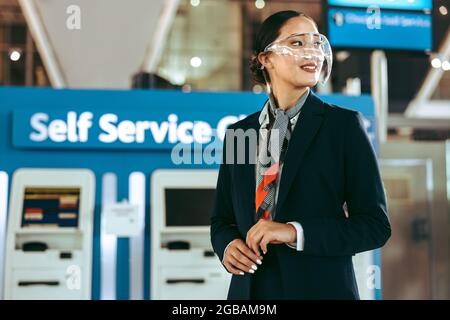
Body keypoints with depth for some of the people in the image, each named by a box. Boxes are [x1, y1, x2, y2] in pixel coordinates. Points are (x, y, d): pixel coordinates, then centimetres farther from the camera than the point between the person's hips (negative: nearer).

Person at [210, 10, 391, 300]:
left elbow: (376, 224, -8)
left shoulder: (344, 124, -6)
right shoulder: (238, 132, 4)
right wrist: (227, 245, -9)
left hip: (321, 287, -3)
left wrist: (296, 232, -19)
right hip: (250, 288, 3)